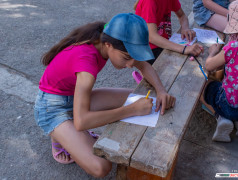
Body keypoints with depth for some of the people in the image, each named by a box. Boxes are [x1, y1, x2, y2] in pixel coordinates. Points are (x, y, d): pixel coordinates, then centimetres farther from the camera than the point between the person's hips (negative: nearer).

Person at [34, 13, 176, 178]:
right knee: (101, 168, -25)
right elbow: (81, 122, -43)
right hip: (52, 106, -8)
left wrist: (161, 90, -19)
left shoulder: (110, 40, -13)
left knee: (138, 98, 0)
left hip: (76, 96, 8)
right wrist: (133, 109, -37)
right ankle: (59, 137, 4)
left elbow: (144, 66, 0)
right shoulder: (87, 58, -36)